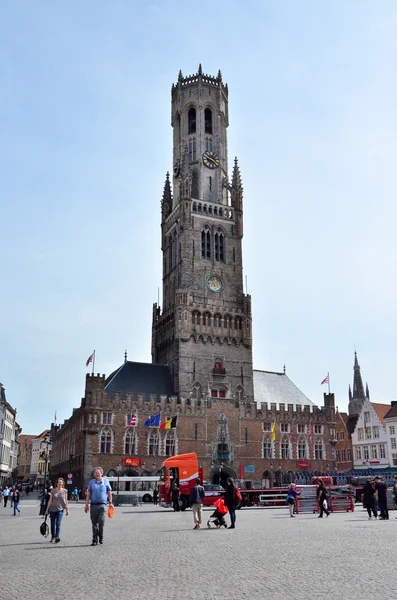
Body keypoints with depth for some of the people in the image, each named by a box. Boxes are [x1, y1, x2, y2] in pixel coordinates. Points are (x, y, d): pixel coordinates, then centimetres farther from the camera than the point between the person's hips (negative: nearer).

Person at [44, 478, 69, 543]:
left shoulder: (65, 491, 2)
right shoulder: (53, 490, 1)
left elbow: (66, 500, 7)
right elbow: (50, 500, 2)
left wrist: (67, 509, 5)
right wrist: (47, 509, 1)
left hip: (60, 509, -1)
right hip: (52, 509, 1)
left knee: (58, 523, -14)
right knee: (53, 524, 9)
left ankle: (57, 537, -18)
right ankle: (53, 537, 23)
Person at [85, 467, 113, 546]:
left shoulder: (106, 482, 8)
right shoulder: (91, 482, 10)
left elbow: (109, 493, 12)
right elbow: (88, 494, 10)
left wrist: (110, 502, 5)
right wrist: (86, 505, 3)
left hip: (102, 505, -2)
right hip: (93, 505, 2)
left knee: (101, 521, -14)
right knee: (94, 523, 4)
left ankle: (101, 537, 7)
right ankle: (95, 540, 13)